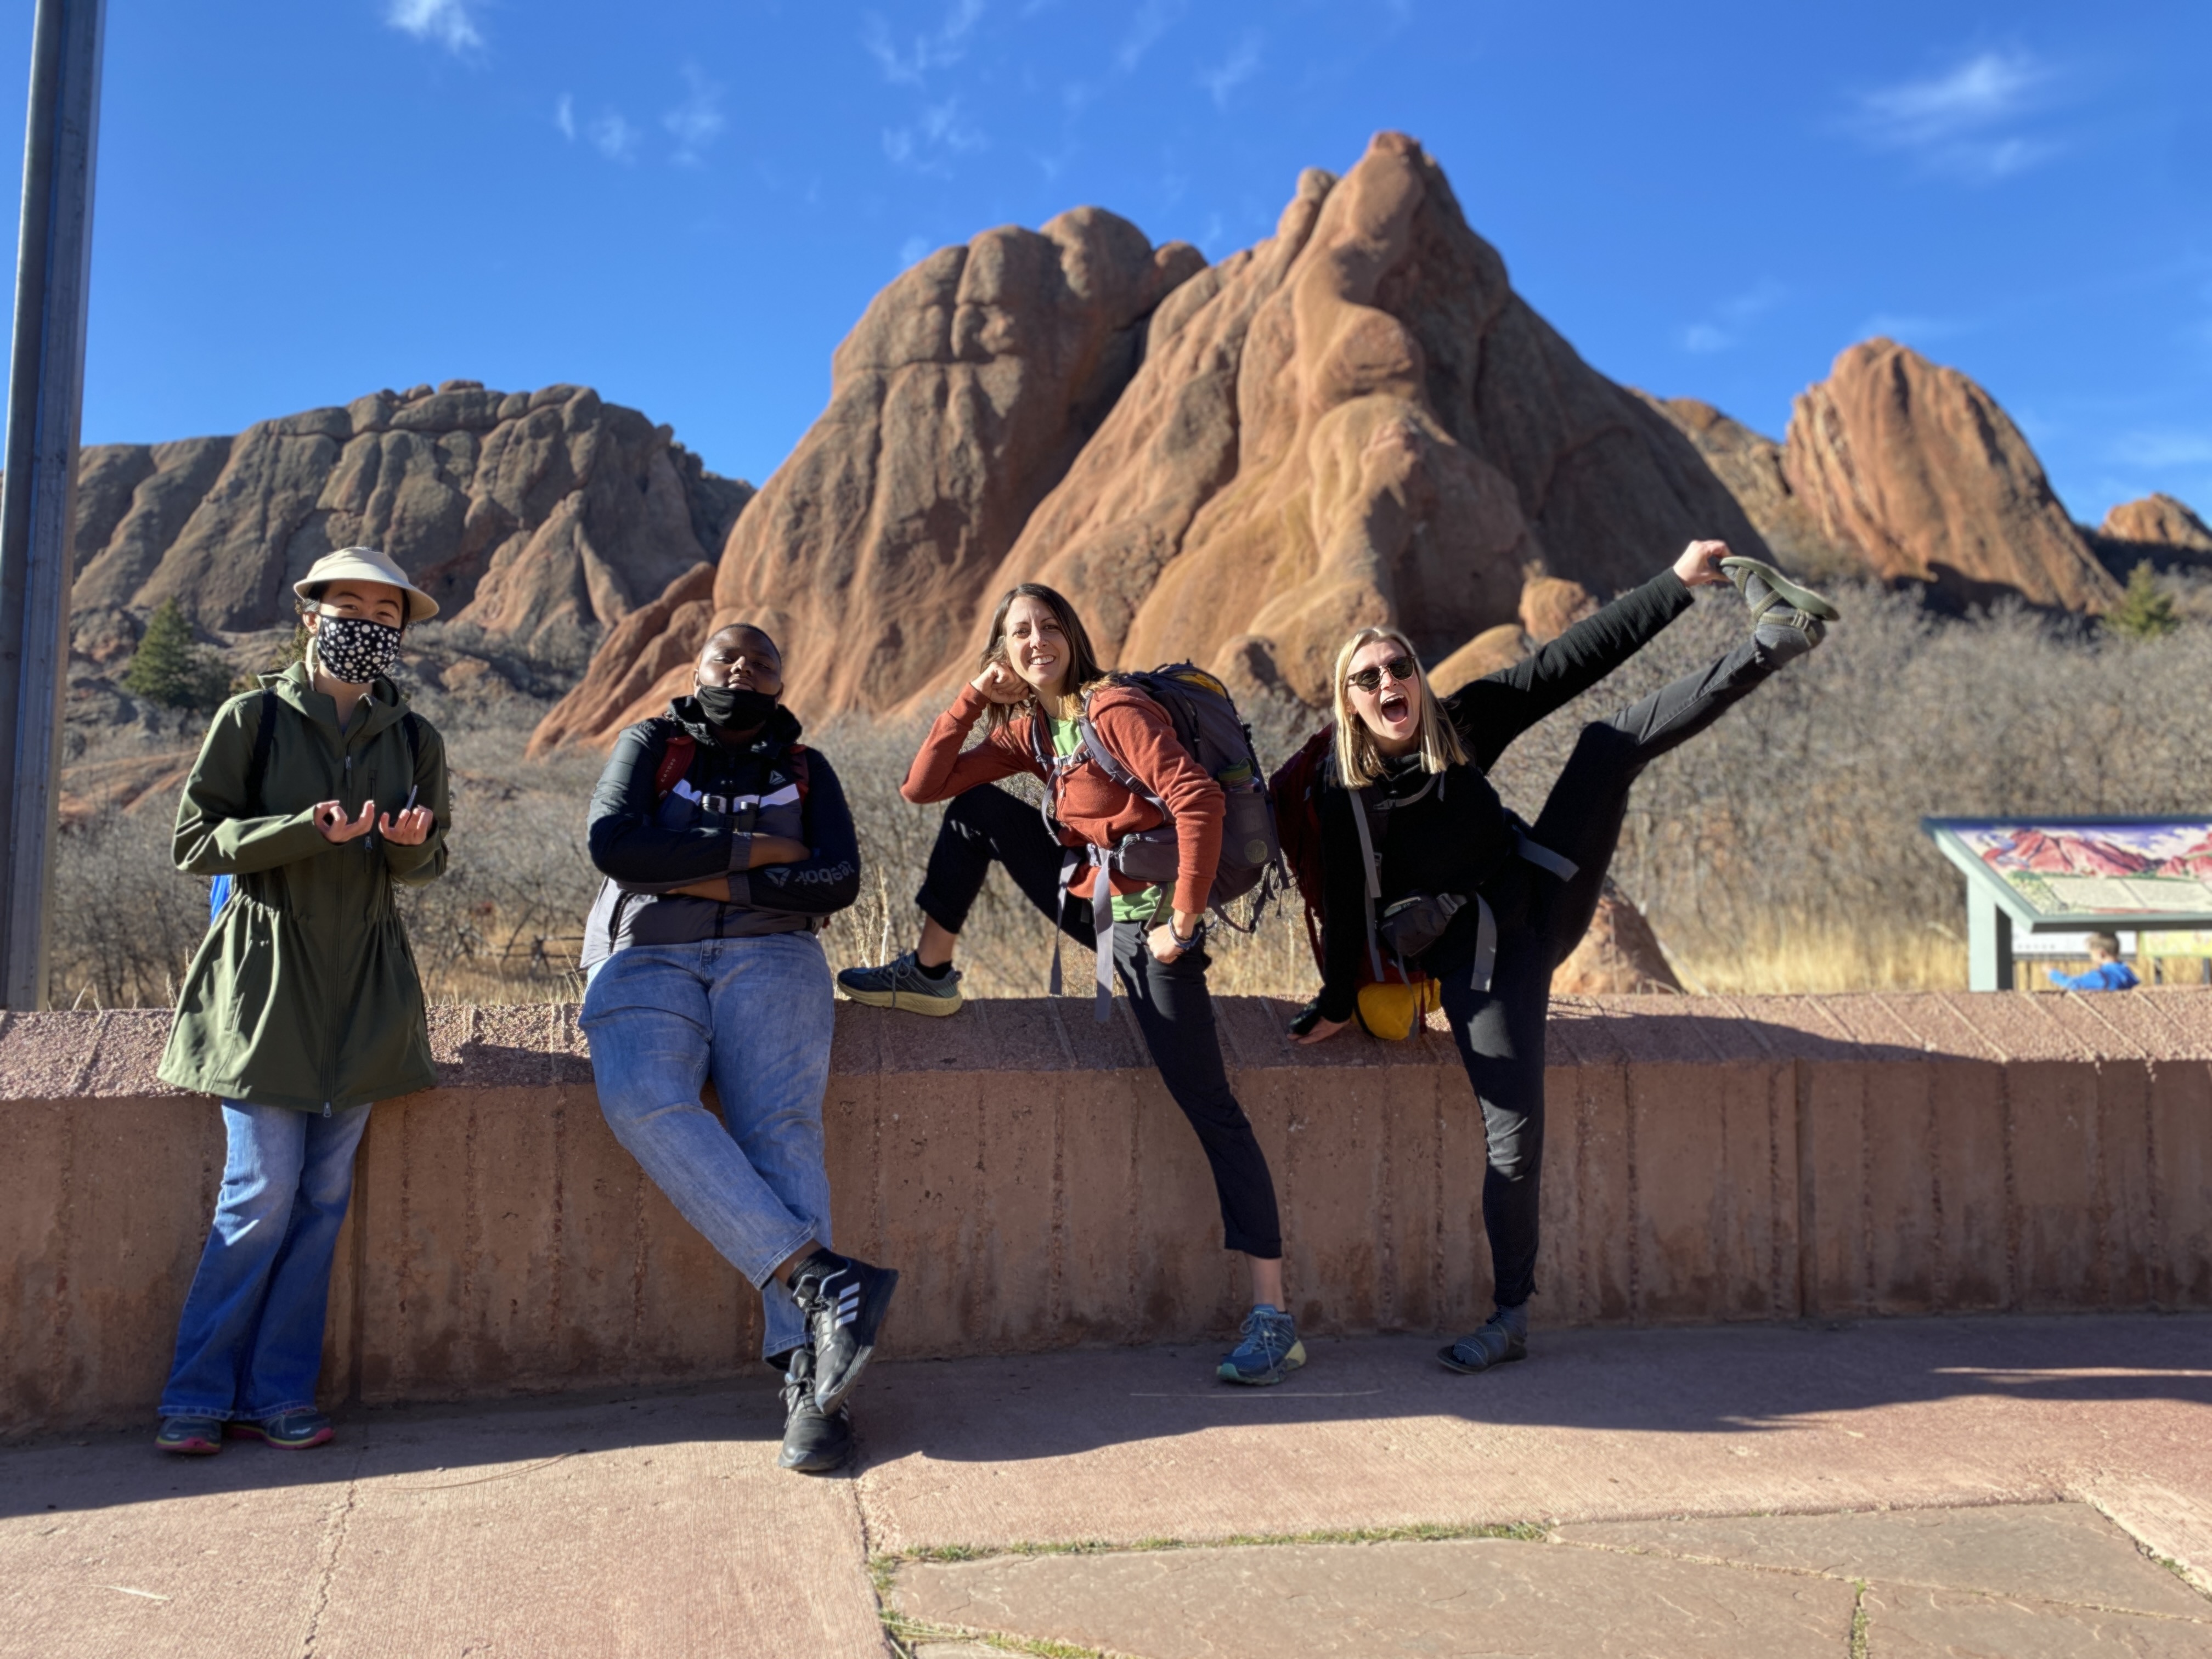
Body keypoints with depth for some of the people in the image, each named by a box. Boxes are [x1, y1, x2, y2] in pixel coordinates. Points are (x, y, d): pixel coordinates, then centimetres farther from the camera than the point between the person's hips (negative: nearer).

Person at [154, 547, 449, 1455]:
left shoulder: (413, 738, 8)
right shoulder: (254, 718, -2)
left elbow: (429, 861, 13)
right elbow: (194, 841, -4)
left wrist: (413, 841, -11)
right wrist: (310, 831, -18)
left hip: (365, 985, 4)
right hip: (266, 975, -4)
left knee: (324, 1198, 5)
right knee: (263, 1195, -6)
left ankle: (275, 1395, 15)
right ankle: (196, 1398, 10)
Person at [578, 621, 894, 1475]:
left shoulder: (805, 769, 20)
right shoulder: (649, 746, 18)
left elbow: (839, 880, 3)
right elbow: (613, 844, -3)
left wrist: (713, 882, -5)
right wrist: (752, 848, -3)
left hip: (768, 956, 0)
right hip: (644, 961, 0)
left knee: (779, 1126, -25)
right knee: (642, 1100, -32)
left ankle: (807, 1380, -29)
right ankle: (825, 1278, -37)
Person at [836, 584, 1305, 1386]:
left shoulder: (1114, 710, -15)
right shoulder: (1025, 730, 10)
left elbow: (1199, 801, -26)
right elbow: (921, 786, 7)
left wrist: (1185, 921, -22)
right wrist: (972, 699, -2)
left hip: (1146, 916, -8)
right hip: (1088, 898, 8)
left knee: (1211, 1109, -10)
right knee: (974, 806, 4)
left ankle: (1272, 1320, -8)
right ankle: (929, 976, 14)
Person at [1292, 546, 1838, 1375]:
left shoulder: (1461, 723, -4)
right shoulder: (1343, 796, -12)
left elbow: (1575, 659, -4)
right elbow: (1345, 907, -4)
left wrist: (1678, 582, -5)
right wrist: (1337, 1004, 1)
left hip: (1543, 898, 4)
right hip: (1478, 962, -4)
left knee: (1614, 739, -8)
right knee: (1513, 1133, -9)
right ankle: (1511, 1317, 7)